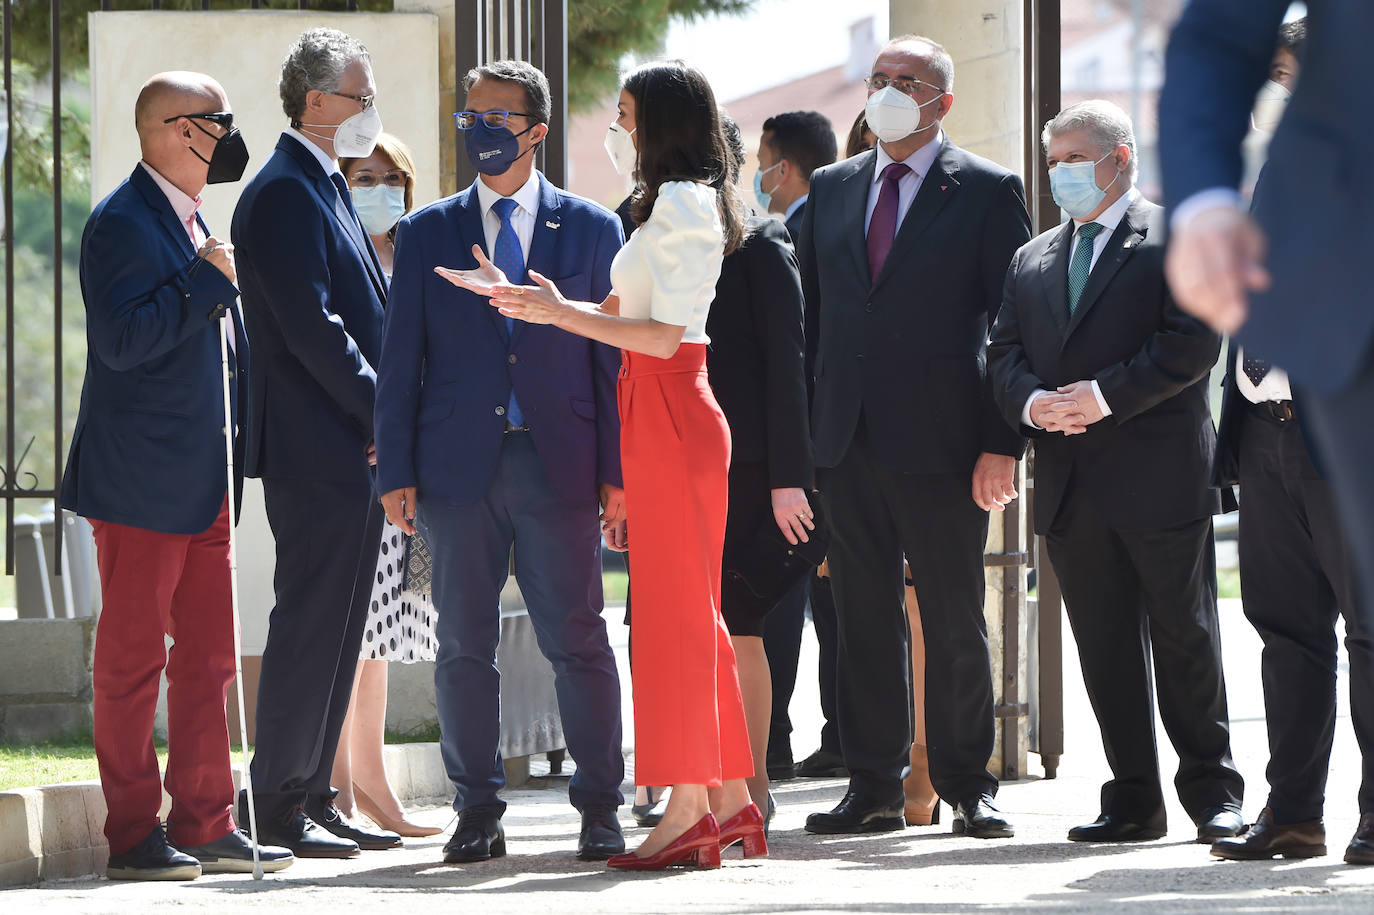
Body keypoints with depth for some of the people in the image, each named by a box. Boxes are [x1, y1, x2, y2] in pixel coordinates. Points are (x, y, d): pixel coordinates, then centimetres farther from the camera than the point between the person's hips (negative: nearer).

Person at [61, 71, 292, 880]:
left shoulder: (192, 223, 17)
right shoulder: (123, 222, -12)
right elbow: (123, 338, -24)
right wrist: (207, 281, -19)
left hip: (202, 484, 9)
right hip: (142, 480, -9)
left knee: (208, 656, 10)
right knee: (133, 658, -3)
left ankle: (205, 824, 15)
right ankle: (133, 836, 0)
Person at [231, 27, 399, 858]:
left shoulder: (327, 190, 19)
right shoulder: (283, 194, -13)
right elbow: (311, 327, -19)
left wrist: (384, 420, 10)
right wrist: (383, 416, -14)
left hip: (354, 449, 10)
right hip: (317, 450, -10)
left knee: (336, 631, 11)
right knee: (309, 625, -6)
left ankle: (314, 802, 15)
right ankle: (280, 808, -2)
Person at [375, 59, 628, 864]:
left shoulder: (591, 230, 8)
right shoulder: (428, 233, 10)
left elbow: (617, 355, 6)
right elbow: (401, 359, 8)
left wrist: (617, 471, -2)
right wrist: (398, 472, 0)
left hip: (559, 465, -1)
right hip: (460, 465, 1)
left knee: (578, 640, -1)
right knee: (465, 646, 3)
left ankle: (601, 807, 6)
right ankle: (478, 812, 10)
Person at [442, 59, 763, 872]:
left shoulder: (682, 203, -12)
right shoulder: (683, 204, 18)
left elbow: (662, 334, -19)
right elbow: (618, 314, 18)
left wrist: (558, 312, -18)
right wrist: (520, 296, 16)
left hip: (669, 414, -10)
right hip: (661, 414, 10)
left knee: (674, 607, -8)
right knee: (693, 610, 11)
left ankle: (688, 809, -8)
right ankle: (731, 800, 13)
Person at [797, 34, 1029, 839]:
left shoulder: (990, 191, 0)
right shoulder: (833, 189, 14)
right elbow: (812, 315, 15)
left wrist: (1003, 442, -10)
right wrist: (803, 430, 7)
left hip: (939, 441, -4)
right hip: (848, 440, 4)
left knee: (955, 621, 2)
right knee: (865, 618, 6)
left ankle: (967, 787, 10)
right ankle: (875, 787, 11)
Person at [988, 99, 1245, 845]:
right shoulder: (1033, 261, 19)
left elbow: (1194, 341, -11)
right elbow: (1004, 356, 13)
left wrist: (1105, 396, -18)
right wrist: (1033, 402, -9)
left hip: (1161, 475, -5)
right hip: (1071, 488, 5)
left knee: (1184, 641, -1)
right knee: (1104, 647, 5)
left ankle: (1212, 791, 7)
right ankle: (1133, 799, 8)